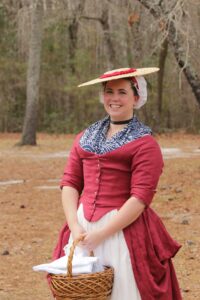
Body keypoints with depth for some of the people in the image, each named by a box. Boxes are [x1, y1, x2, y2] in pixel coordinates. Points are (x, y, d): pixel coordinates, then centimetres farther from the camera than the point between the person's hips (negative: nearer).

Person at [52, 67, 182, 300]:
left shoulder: (144, 143, -4)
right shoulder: (84, 138, 13)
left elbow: (141, 197, -13)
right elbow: (69, 183, 7)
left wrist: (102, 233, -16)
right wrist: (75, 227, -8)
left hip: (123, 228, -5)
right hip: (82, 226, 5)